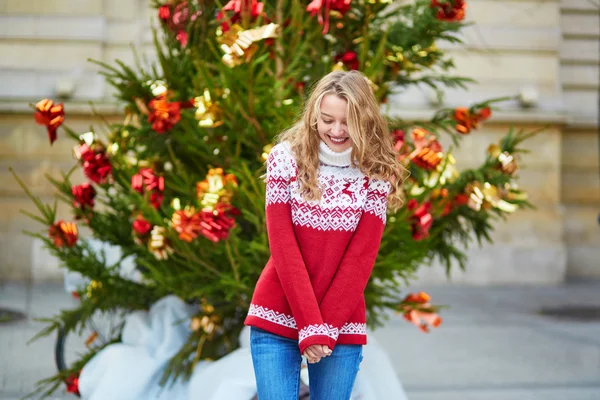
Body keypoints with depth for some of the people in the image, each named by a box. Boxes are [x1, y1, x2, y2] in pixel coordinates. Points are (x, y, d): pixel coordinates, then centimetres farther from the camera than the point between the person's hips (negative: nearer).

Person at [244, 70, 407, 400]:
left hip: (342, 325, 1)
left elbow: (361, 256, -5)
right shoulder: (286, 158, -4)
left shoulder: (376, 172, -2)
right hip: (277, 319, 0)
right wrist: (310, 325, -14)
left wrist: (326, 327, -12)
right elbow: (283, 246, -8)